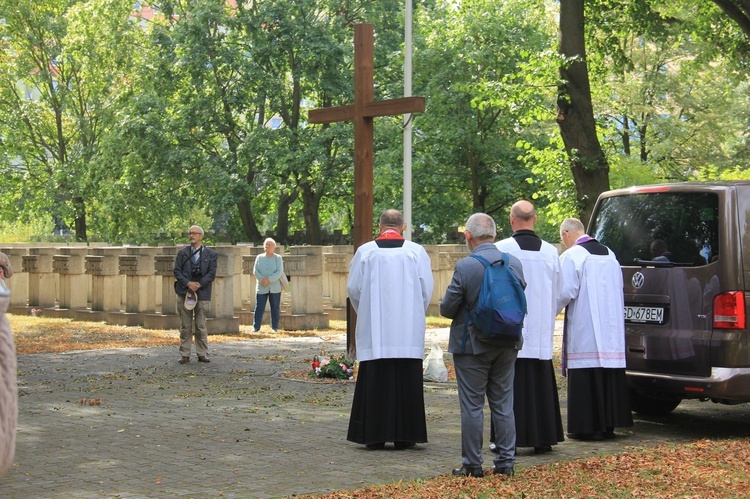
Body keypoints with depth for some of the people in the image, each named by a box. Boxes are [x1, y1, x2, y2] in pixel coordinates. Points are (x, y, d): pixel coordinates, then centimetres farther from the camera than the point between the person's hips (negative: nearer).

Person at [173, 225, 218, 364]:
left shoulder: (211, 254, 5)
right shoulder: (182, 253, 10)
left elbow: (212, 274, -1)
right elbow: (177, 271, 3)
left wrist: (198, 285, -12)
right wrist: (188, 283, -12)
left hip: (202, 293, -1)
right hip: (184, 293, 2)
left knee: (201, 325, 1)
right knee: (185, 326, 3)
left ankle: (202, 354, 9)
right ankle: (185, 354, 7)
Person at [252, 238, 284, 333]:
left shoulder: (278, 258, 3)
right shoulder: (259, 257, 10)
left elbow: (279, 272, -8)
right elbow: (255, 271, 2)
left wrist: (269, 279, -20)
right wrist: (262, 279, -16)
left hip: (275, 288, -1)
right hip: (261, 288, 1)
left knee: (275, 308, 3)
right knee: (259, 308, -4)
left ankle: (275, 327, 12)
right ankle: (256, 327, -4)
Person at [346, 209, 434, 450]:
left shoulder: (365, 252, 0)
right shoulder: (416, 251, 0)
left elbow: (353, 288, 4)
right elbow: (427, 289, 2)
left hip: (373, 329, 0)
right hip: (409, 330, 0)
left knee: (375, 382, 4)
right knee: (406, 382, 5)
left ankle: (375, 435, 5)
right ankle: (404, 435, 6)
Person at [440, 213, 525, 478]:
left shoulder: (465, 266, -17)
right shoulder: (514, 263, -1)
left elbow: (447, 308, -12)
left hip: (472, 344, -5)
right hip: (506, 345, 5)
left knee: (472, 406, 3)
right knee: (503, 404, 12)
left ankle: (472, 464, 7)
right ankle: (506, 461, 15)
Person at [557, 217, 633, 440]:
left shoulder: (571, 256, -10)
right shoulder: (609, 254, 14)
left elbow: (565, 292, -15)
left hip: (584, 330, -7)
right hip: (610, 329, 7)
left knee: (585, 379, -2)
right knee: (609, 377, 11)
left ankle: (587, 427, -1)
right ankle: (608, 424, 15)